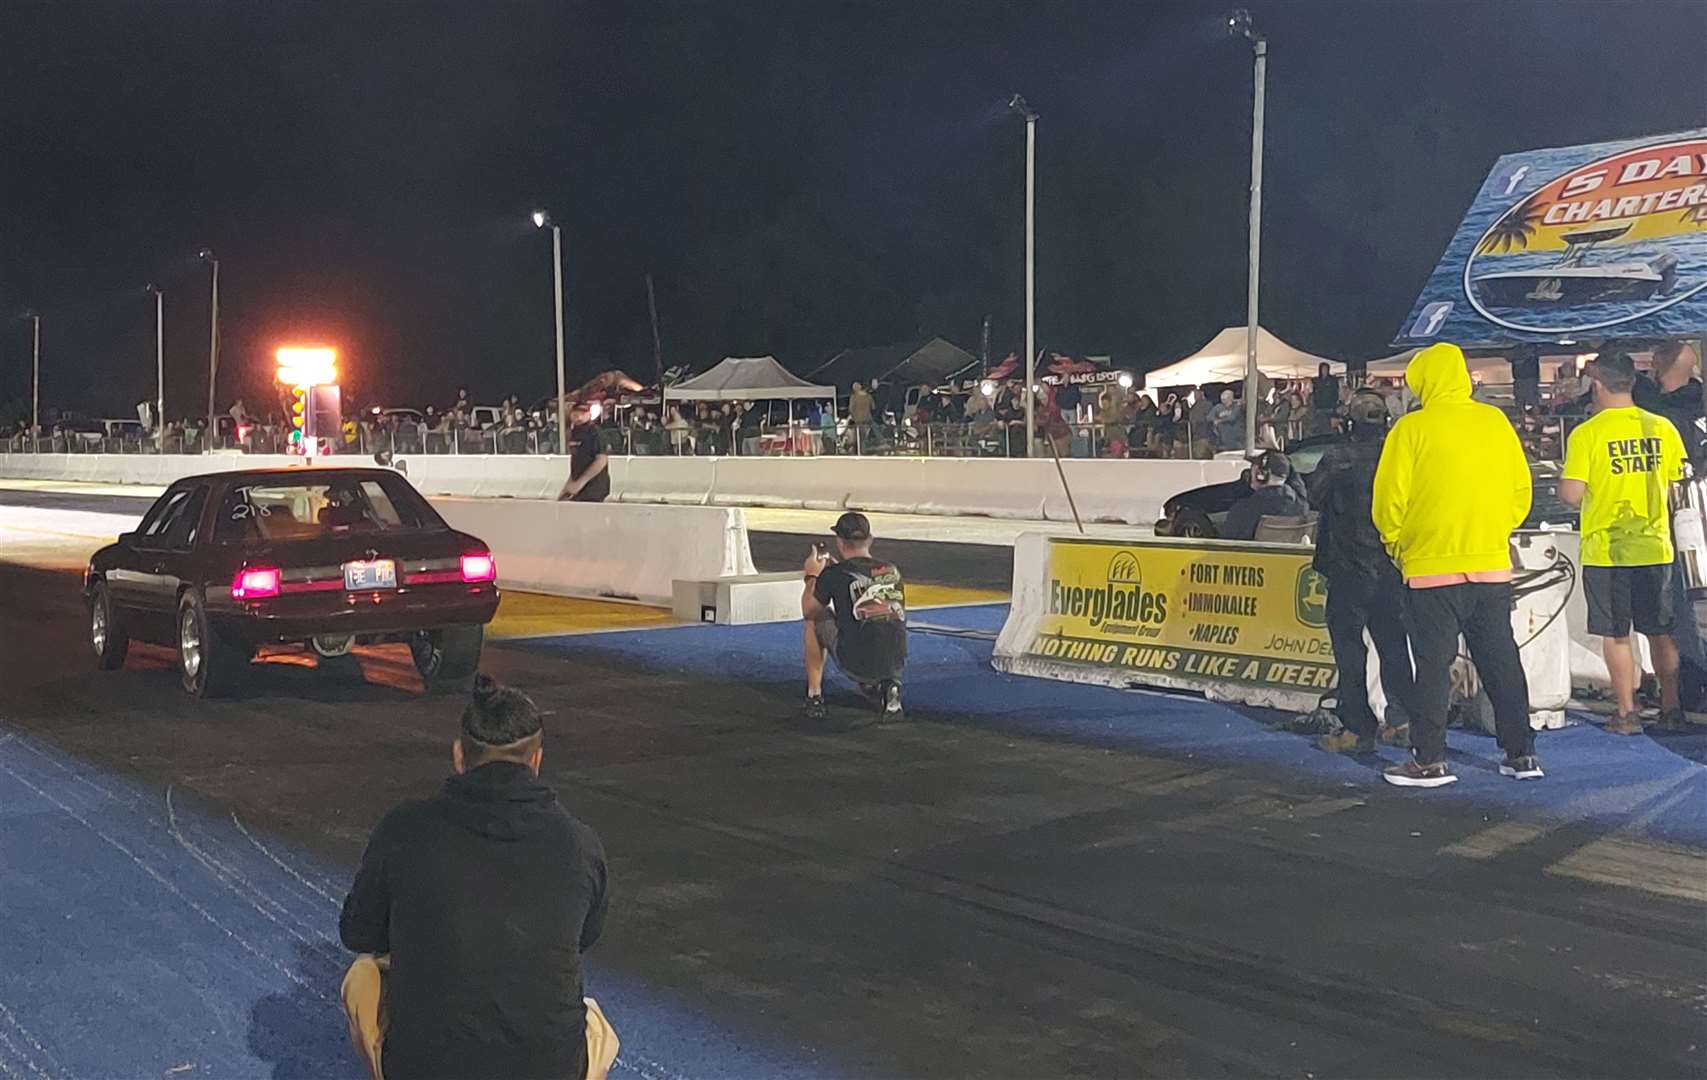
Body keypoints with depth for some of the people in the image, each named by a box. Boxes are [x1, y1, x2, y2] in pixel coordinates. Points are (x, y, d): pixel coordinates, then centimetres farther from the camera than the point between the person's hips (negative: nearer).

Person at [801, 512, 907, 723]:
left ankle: (814, 696, 24)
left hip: (854, 665, -3)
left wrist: (812, 576, 27)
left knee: (817, 620, 23)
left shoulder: (834, 574, -5)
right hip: (896, 665, 3)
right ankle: (888, 686, 14)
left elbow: (808, 611, 11)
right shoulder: (893, 571, 7)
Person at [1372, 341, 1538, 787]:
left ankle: (1429, 760, 4)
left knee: (1433, 666, 2)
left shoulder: (1412, 428, -9)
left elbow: (1389, 501, -8)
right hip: (1493, 566, 4)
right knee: (1502, 661, 12)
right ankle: (1521, 753, 18)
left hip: (1431, 567, -4)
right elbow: (1522, 491, 9)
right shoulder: (1495, 421, 4)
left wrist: (1397, 546, 8)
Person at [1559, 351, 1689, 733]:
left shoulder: (1586, 434, -11)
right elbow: (1676, 490, 7)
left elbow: (1571, 495, -16)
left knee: (1615, 635, 4)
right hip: (1655, 548, 4)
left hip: (1605, 551, -4)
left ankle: (1627, 713, 6)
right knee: (1661, 632, 13)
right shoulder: (1662, 428, 1)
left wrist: (1563, 479, 5)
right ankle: (1671, 709, 20)